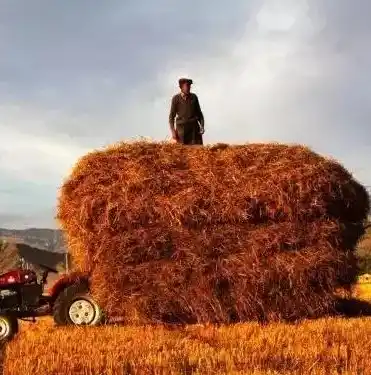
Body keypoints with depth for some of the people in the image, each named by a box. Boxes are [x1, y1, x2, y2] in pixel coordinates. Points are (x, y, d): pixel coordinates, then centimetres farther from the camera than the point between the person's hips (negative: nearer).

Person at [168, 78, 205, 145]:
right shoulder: (176, 98, 1)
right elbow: (171, 116, 2)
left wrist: (202, 126, 2)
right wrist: (173, 131, -8)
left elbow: (199, 112, 16)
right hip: (182, 127, -2)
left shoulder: (194, 97, 9)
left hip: (194, 127, 2)